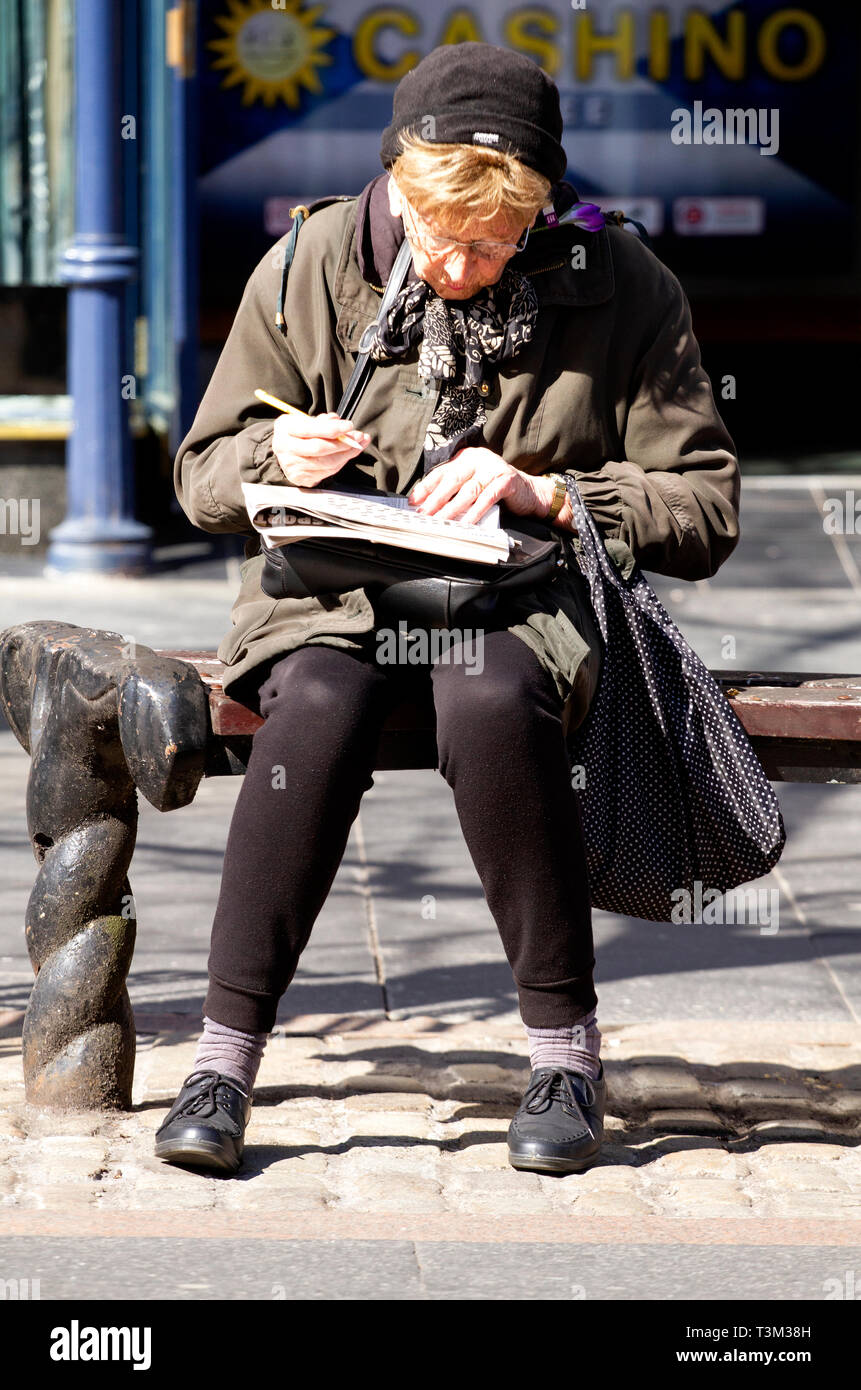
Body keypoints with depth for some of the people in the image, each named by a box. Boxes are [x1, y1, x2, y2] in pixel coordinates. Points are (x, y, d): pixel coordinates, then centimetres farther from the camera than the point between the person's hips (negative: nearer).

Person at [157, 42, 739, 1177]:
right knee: (318, 704, -34)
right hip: (336, 584, 1)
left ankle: (564, 1047, -21)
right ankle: (225, 1055, -25)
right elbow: (203, 473, 9)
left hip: (525, 591, -1)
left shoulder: (623, 288, -5)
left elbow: (705, 509, -3)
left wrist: (541, 493, -17)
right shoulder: (313, 267, 0)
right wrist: (278, 456, -15)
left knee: (491, 699, -37)